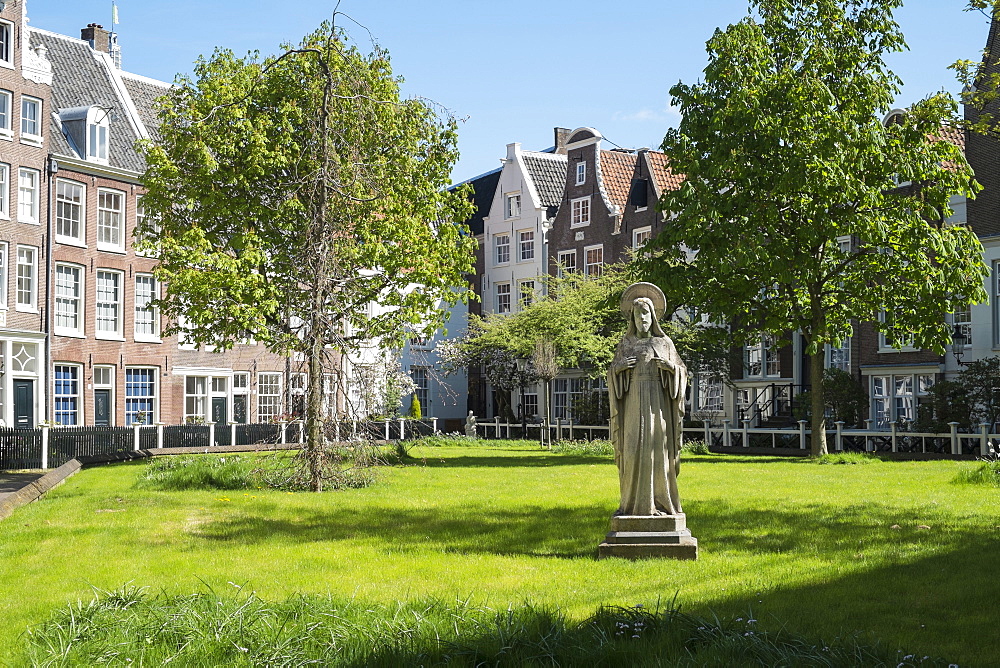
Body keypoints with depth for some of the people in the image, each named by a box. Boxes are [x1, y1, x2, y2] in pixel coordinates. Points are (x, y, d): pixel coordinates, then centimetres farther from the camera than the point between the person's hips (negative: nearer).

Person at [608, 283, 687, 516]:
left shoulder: (664, 343, 8)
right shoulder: (625, 345, 11)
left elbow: (681, 373, 7)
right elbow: (613, 375, 11)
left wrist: (670, 366, -13)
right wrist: (619, 366, -10)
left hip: (657, 403, -1)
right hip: (633, 404, 1)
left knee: (658, 450, -6)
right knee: (633, 450, -6)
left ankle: (660, 502, 0)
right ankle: (633, 502, -1)